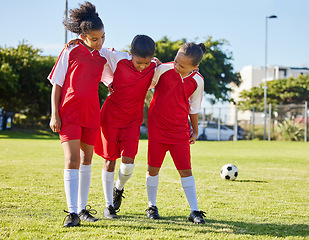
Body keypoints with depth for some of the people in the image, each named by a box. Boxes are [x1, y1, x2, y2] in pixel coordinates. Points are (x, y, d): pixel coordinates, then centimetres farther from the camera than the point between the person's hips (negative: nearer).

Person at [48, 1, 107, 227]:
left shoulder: (103, 58, 9)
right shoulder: (70, 52, -2)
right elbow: (56, 84, -1)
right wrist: (54, 114, -7)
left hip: (91, 114, 5)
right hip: (69, 112, -5)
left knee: (86, 160, 12)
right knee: (72, 160, -14)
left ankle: (83, 208, 23)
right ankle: (72, 212, -15)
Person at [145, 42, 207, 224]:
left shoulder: (197, 81, -5)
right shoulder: (163, 69, -9)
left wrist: (195, 131, 15)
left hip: (180, 130, 1)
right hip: (157, 127, 0)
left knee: (186, 169, -3)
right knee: (153, 167, 3)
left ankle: (194, 211, 3)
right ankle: (152, 206, 21)